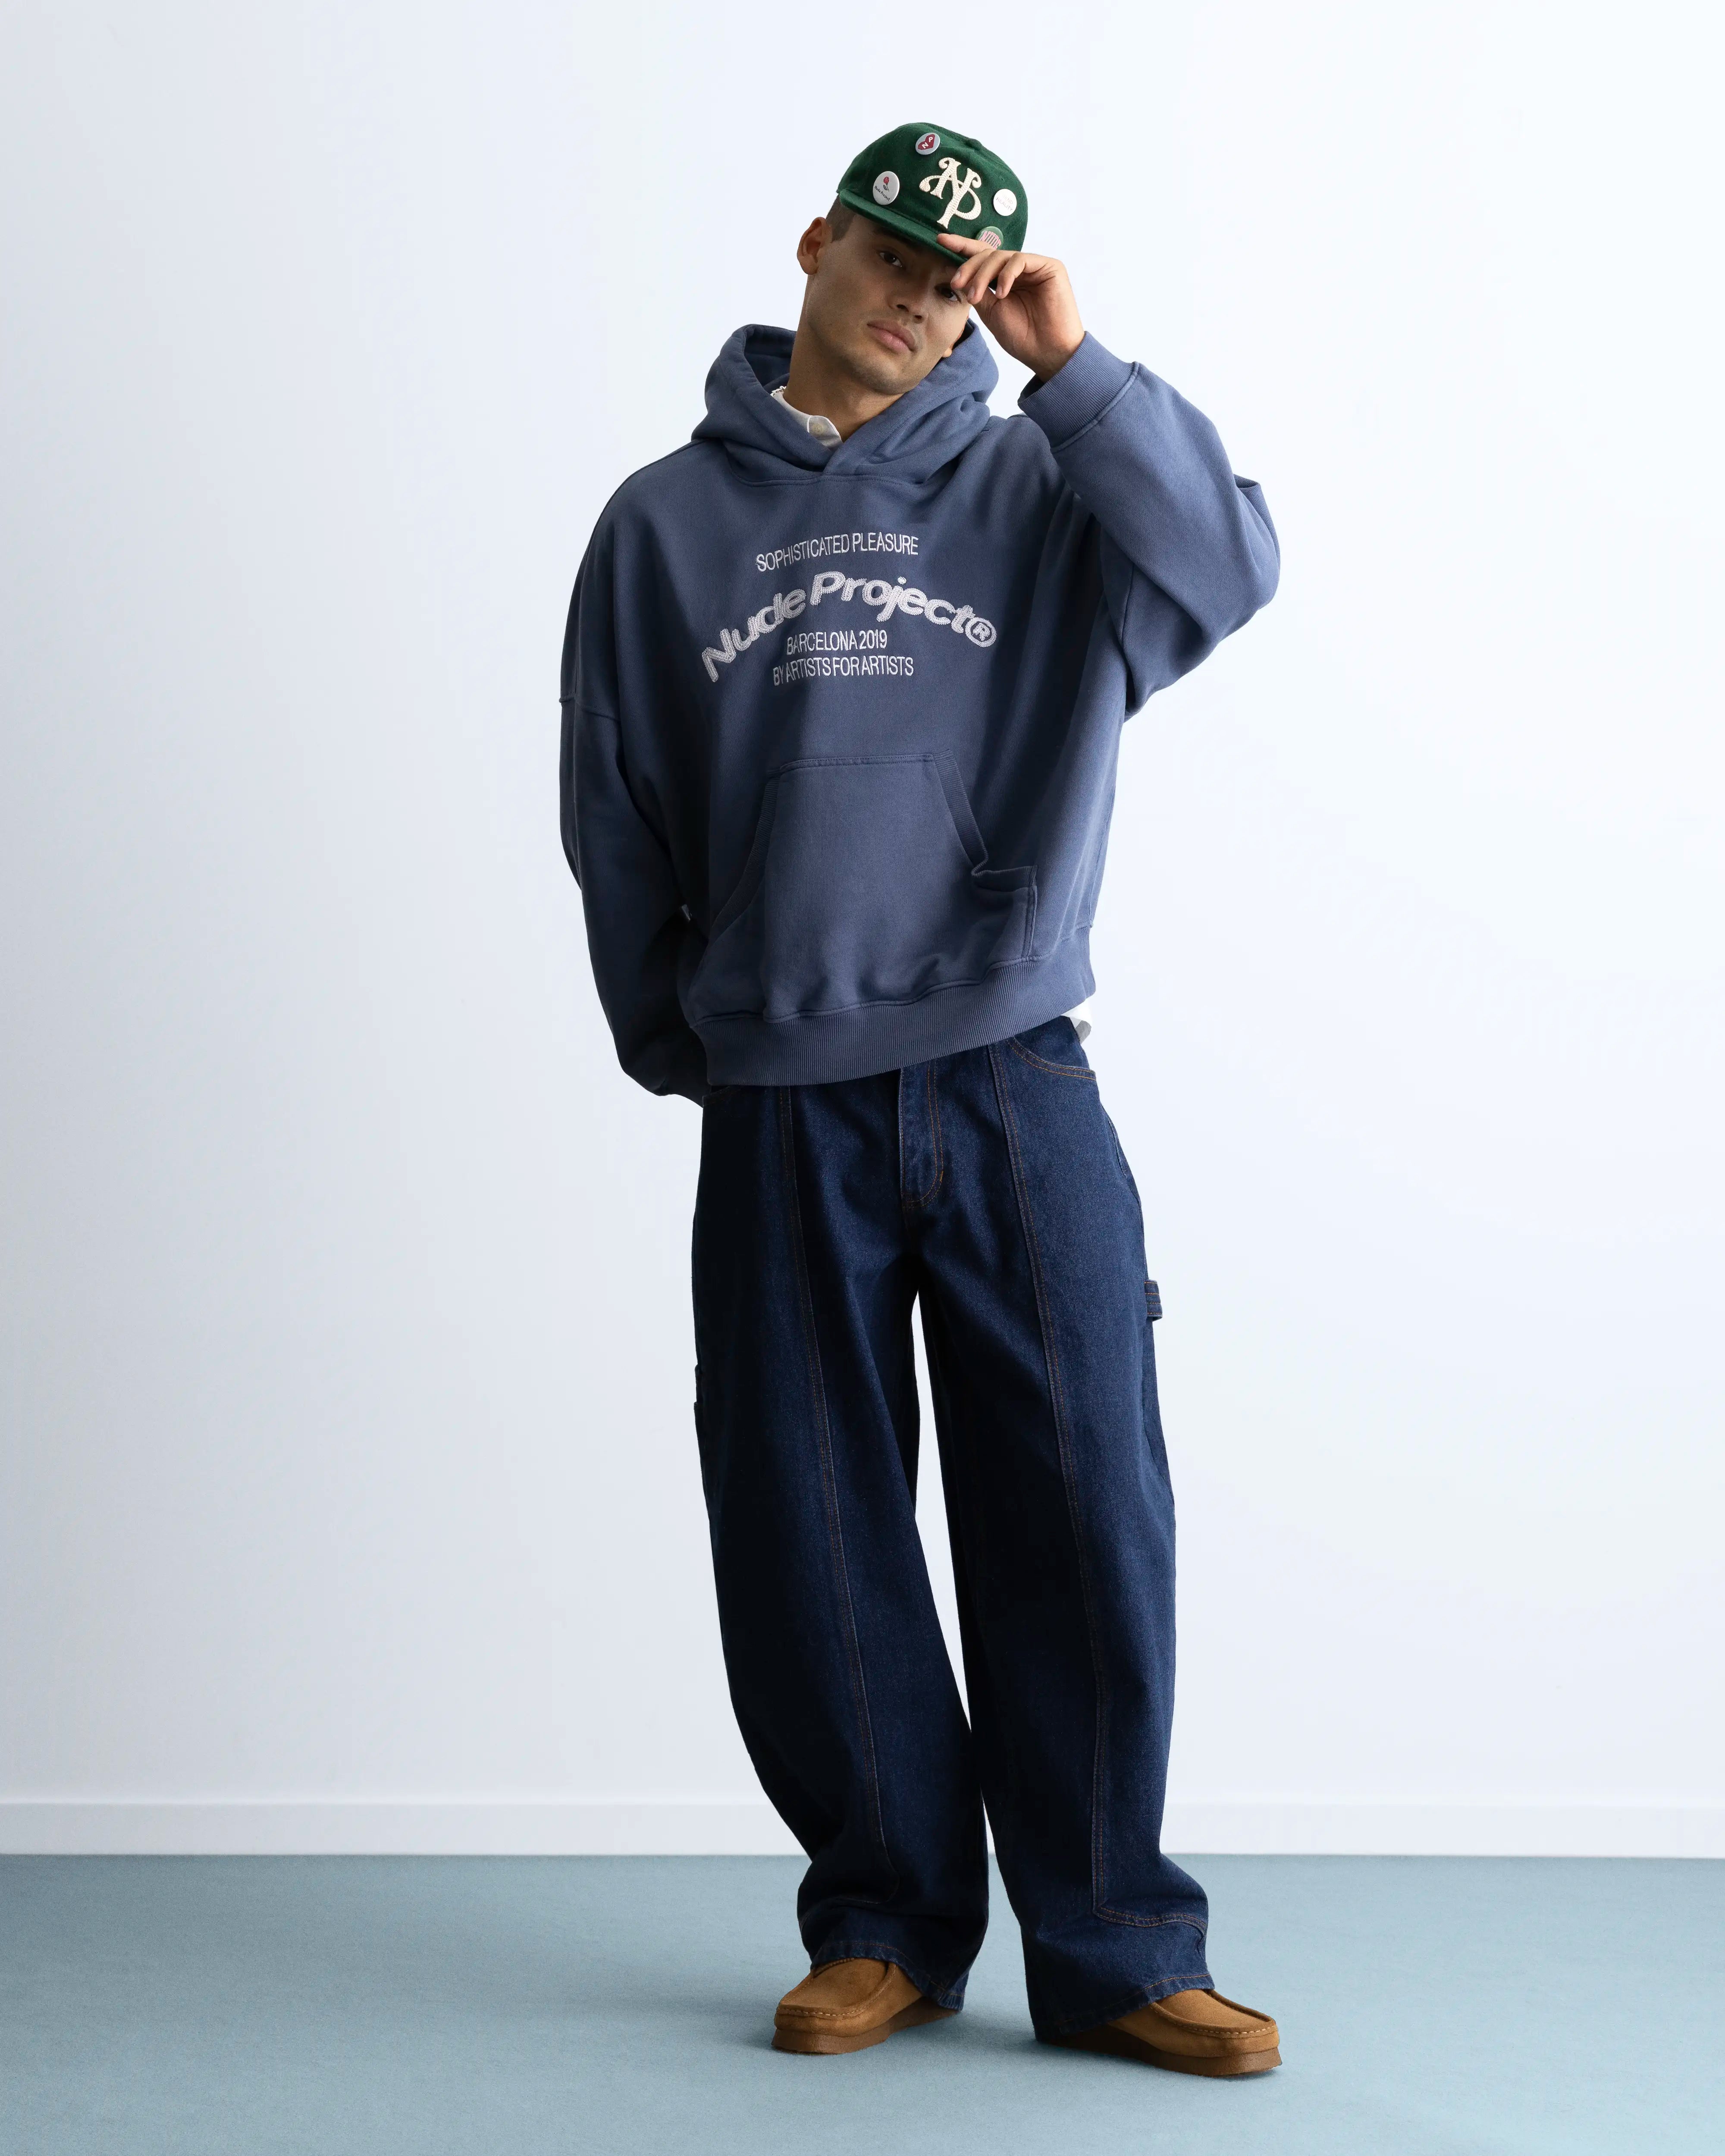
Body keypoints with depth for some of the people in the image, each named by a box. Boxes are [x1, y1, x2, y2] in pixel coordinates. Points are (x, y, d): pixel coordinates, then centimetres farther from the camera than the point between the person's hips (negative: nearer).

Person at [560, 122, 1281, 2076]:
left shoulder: (1039, 489, 9)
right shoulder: (667, 522, 11)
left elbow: (1227, 569, -10)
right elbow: (614, 817, 14)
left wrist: (1073, 365, -11)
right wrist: (679, 1043, 12)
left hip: (1017, 1102, -1)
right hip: (777, 1124, 1)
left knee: (1080, 1526, 0)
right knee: (809, 1542, 5)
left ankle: (1112, 1951, 12)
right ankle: (884, 1928, 21)